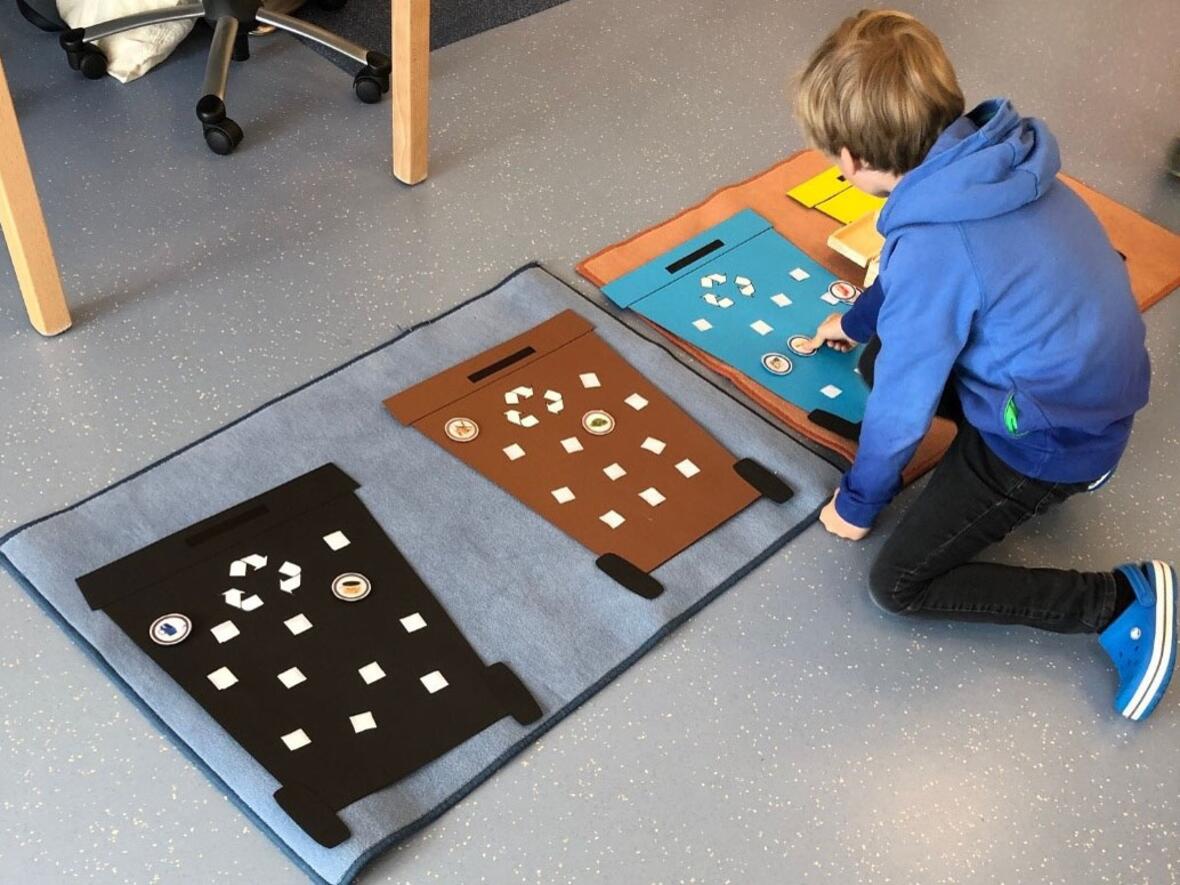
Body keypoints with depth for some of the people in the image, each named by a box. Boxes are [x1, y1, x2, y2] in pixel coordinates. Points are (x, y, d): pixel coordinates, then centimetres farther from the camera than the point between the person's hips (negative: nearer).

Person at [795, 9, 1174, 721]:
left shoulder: (934, 246, -32)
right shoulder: (988, 152, -8)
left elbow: (902, 409, -20)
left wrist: (858, 503, -1)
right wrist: (855, 321, 32)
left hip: (1052, 439, -8)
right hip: (1091, 377, 8)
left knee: (900, 584, 0)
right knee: (882, 359, 20)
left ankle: (1122, 603, -1)